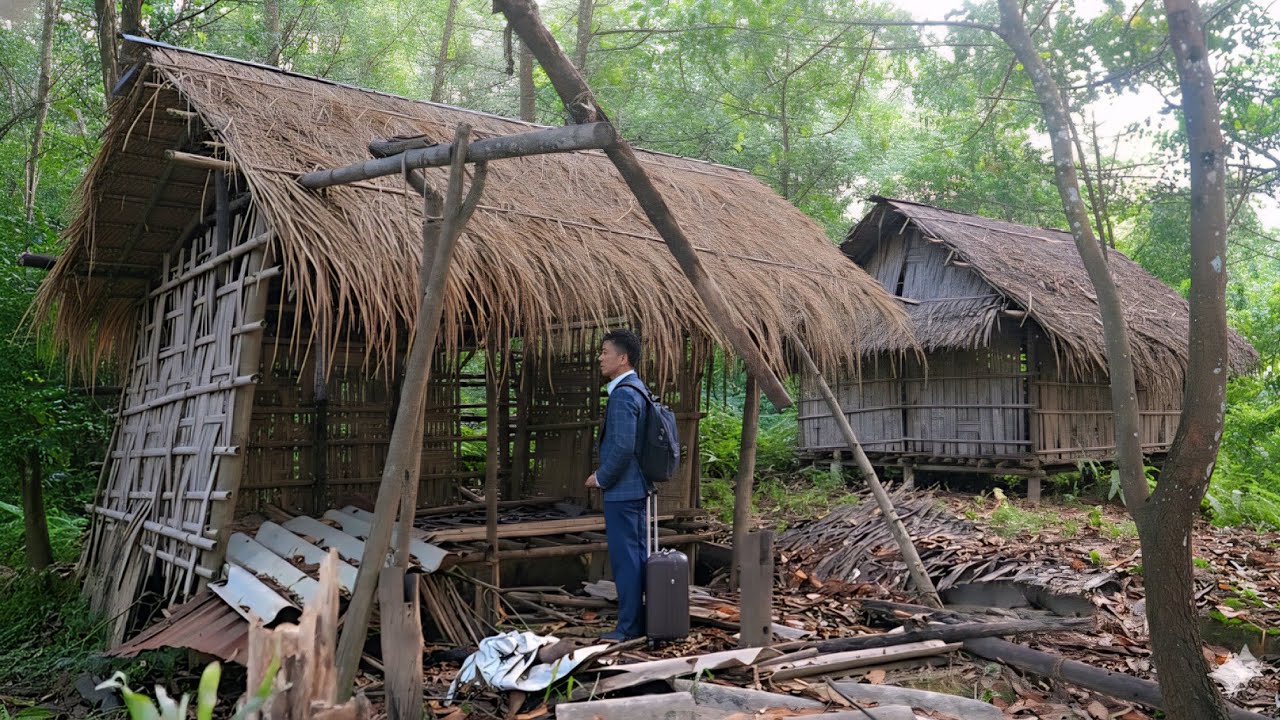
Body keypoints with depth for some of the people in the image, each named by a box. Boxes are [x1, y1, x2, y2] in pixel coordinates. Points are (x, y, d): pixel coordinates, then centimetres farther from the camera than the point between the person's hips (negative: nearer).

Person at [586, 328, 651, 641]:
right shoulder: (639, 389, 13)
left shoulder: (623, 394, -18)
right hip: (638, 488, 10)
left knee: (625, 558, -3)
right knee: (638, 554, 15)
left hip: (621, 491, -10)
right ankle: (644, 621, 24)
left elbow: (623, 447, -25)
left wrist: (601, 478, -12)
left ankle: (629, 626, 5)